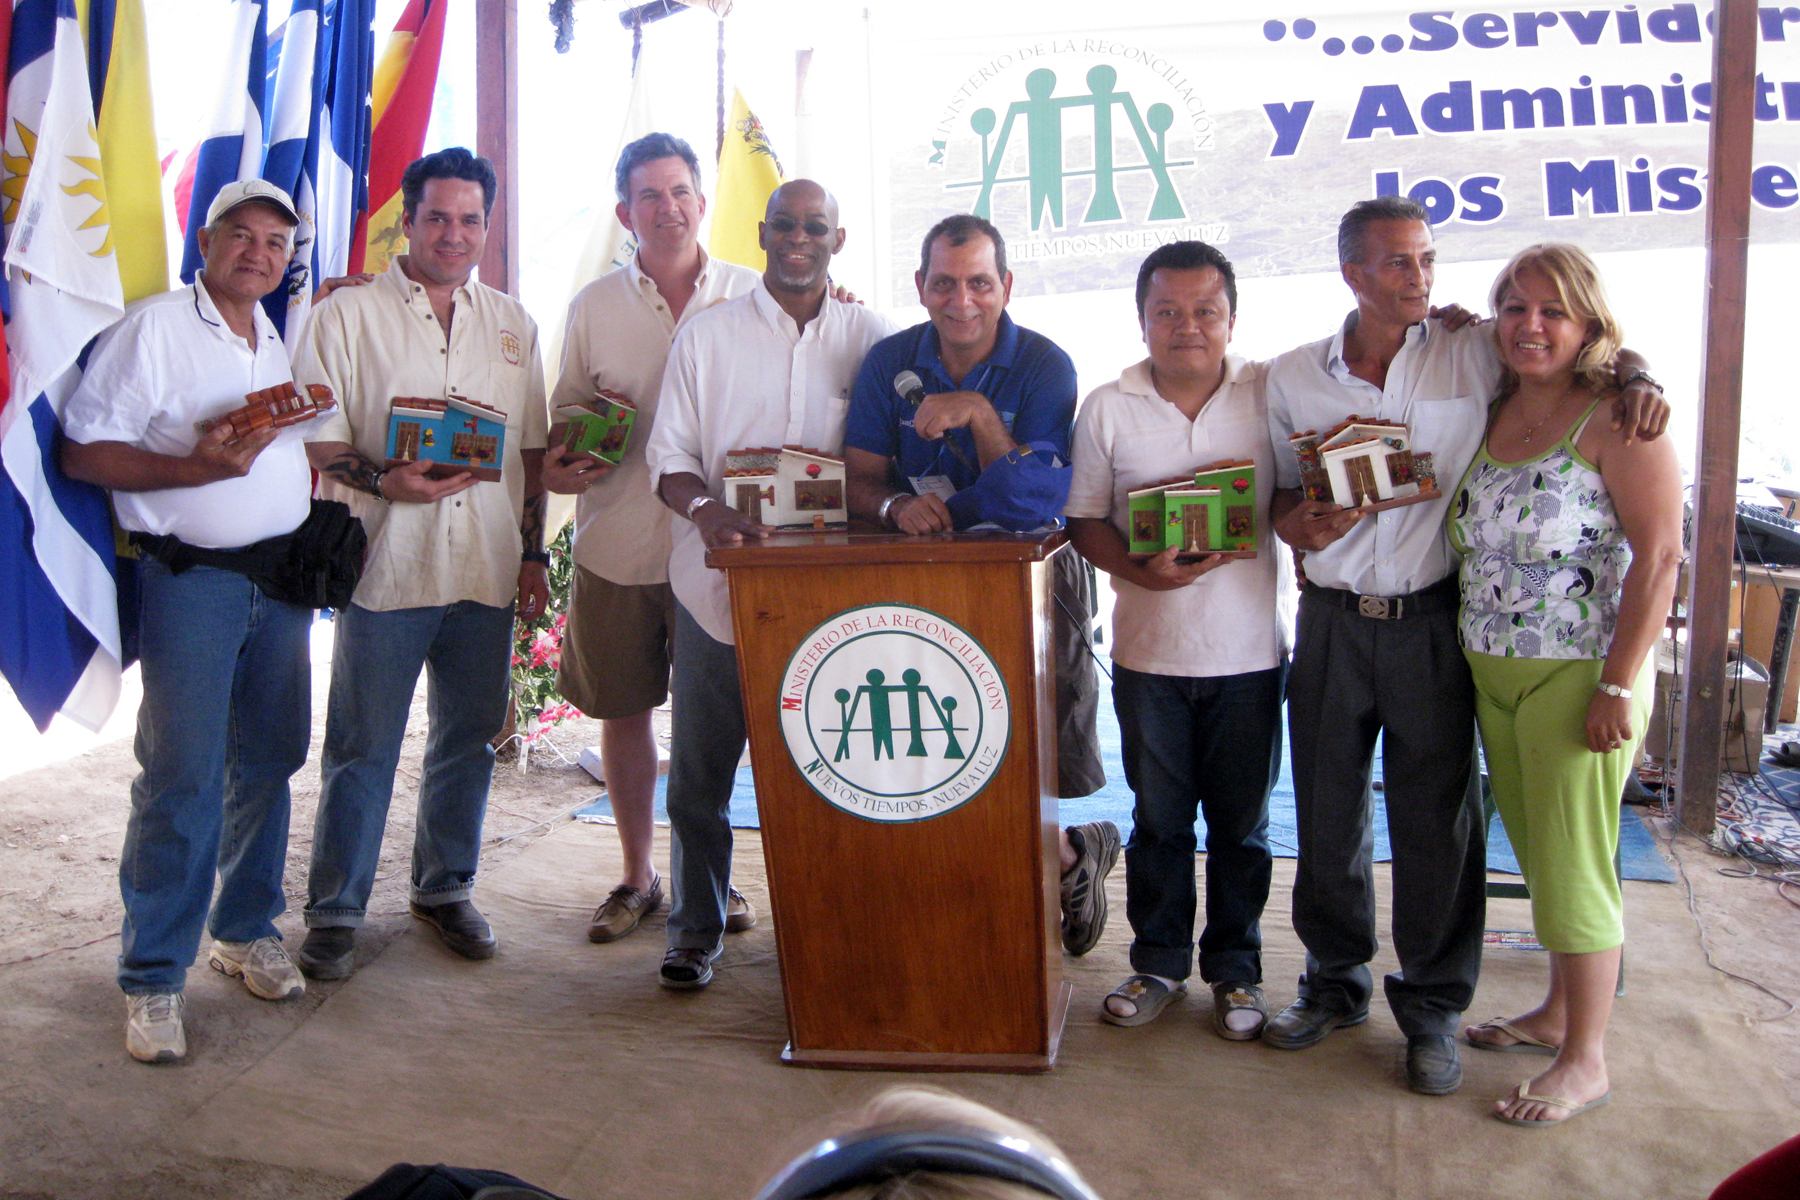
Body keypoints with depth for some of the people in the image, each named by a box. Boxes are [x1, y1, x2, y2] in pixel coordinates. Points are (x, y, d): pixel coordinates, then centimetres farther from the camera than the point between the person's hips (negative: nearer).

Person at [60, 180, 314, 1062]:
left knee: (268, 761, 11)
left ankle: (246, 930, 27)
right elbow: (85, 452, -8)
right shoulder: (152, 329, -3)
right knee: (182, 777, -5)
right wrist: (193, 468, -21)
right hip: (190, 580, -6)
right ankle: (152, 979, 6)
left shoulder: (289, 342, 15)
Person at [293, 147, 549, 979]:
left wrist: (534, 550, 8)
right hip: (386, 564, -4)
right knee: (363, 746, 1)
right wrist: (384, 482, -19)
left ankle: (446, 889, 28)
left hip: (488, 565, 4)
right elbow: (313, 439, -2)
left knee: (469, 738, 12)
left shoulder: (511, 324, 14)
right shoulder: (347, 315, 2)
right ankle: (334, 913, 14)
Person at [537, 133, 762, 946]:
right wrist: (557, 464, -9)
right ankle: (637, 876, 27)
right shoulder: (593, 306, 6)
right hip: (617, 542, 1)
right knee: (623, 712, 10)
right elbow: (566, 416, 11)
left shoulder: (753, 297, 4)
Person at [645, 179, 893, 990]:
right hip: (721, 580, 0)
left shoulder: (870, 338, 7)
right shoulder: (706, 335, 6)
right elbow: (669, 455, 3)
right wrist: (704, 508, -17)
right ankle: (695, 932, 21)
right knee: (700, 770, 5)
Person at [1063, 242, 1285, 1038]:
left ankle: (1236, 970, 29)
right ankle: (1158, 962, 30)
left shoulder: (1271, 394, -3)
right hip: (1148, 649, 0)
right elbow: (1085, 521, 1)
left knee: (1241, 823, 12)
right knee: (1159, 819, 13)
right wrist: (1142, 572, -15)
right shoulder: (1107, 408, -2)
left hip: (1249, 650, 0)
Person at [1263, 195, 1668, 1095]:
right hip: (1333, 621, 2)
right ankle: (1335, 981, 31)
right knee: (1326, 812, 11)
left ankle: (1433, 1006, 22)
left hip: (1433, 622, -2)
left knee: (1438, 819, 4)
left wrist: (1633, 372, -12)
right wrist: (1299, 522, -11)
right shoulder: (1292, 378, 5)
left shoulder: (1474, 355, -1)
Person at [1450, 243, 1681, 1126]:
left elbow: (1659, 555, -16)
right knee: (1536, 851, 17)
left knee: (1572, 861, 2)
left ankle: (1586, 1060, 16)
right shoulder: (1490, 411, 9)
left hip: (1578, 676, -7)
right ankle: (1558, 1012, 34)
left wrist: (1618, 686, -19)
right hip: (1491, 674, 7)